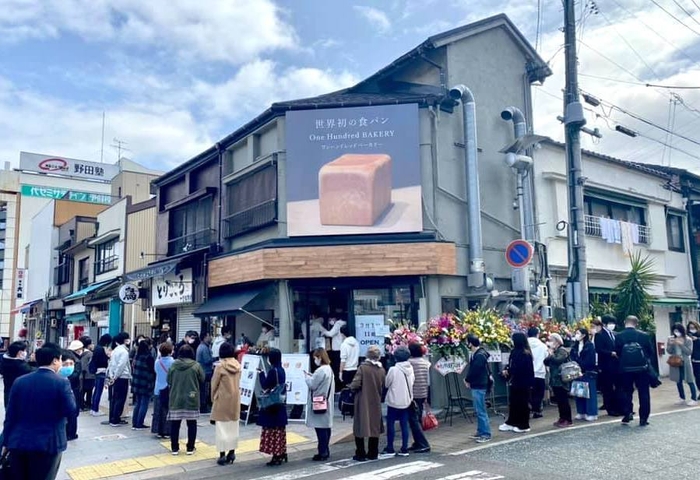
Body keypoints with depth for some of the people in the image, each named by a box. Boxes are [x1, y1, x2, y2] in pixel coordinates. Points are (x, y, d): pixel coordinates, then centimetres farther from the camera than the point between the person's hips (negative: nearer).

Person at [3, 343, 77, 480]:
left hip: (19, 442, 4)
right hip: (48, 444, -4)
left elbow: (10, 415, 4)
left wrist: (6, 441, 14)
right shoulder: (61, 382, -12)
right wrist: (68, 391, 3)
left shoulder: (20, 381, 2)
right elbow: (72, 411, -11)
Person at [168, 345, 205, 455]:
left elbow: (168, 381, 6)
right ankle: (190, 448, 14)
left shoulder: (173, 365, -4)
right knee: (191, 424, 10)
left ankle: (174, 448, 17)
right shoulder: (196, 366, -8)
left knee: (175, 424, 11)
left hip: (176, 399, 1)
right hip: (192, 399, -1)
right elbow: (202, 380, 2)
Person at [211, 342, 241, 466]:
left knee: (222, 428, 2)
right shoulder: (238, 365, -1)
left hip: (222, 399, -5)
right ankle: (231, 452, 19)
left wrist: (213, 397, 8)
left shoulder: (220, 366, -14)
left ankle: (222, 455, 3)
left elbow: (214, 384, -6)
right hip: (235, 399, 5)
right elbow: (238, 382, 5)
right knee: (233, 427, 13)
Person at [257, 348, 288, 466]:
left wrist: (261, 374, -4)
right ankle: (282, 454, 22)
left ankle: (276, 456, 1)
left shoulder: (273, 371, -19)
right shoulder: (281, 370, 7)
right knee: (280, 429, 15)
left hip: (272, 404, -9)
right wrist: (264, 374, 14)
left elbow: (264, 386, -15)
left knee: (273, 429, -2)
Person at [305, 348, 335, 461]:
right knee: (326, 427, 13)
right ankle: (326, 451, 20)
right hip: (326, 403, 10)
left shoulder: (321, 370, -19)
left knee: (321, 428, -4)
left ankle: (322, 453, 0)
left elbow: (312, 385, -15)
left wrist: (307, 376, 1)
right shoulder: (329, 369, 12)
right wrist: (311, 376, 9)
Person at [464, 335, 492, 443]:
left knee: (481, 411, -6)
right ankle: (481, 432, 23)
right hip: (476, 386, 10)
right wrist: (469, 380, 2)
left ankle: (486, 434, -1)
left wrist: (467, 380, -5)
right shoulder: (476, 354, 11)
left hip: (479, 387, -10)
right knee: (478, 410, 15)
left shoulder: (480, 355, -20)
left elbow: (474, 371, -21)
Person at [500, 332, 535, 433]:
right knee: (513, 403, 15)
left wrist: (508, 371, -11)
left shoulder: (524, 354, -19)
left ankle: (523, 426, 14)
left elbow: (518, 369, -23)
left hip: (522, 383, -9)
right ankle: (511, 423, 24)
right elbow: (513, 366, 13)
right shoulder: (516, 352, 9)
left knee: (522, 403, 3)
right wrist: (507, 370, -4)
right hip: (515, 382, 9)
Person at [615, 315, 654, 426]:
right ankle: (643, 418, 10)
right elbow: (651, 352, 1)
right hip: (642, 367, 0)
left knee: (626, 392, 14)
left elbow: (617, 353, -1)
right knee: (644, 393, 9)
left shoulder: (618, 336, -7)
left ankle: (627, 415, 6)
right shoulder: (644, 335, -6)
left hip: (625, 368, 0)